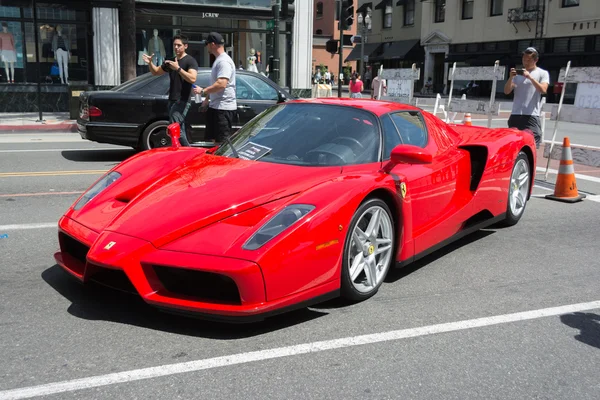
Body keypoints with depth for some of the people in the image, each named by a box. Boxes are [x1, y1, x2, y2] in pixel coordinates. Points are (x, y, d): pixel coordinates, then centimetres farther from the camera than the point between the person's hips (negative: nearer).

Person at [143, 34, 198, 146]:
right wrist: (150, 63, 6)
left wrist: (178, 68, -29)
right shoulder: (170, 61, 17)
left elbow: (192, 79, -22)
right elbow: (156, 72, 26)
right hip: (172, 100, 8)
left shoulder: (190, 61, -7)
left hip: (182, 101, -8)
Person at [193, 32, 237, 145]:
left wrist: (203, 91, -18)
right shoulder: (218, 60, 18)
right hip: (215, 106, 11)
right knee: (213, 140, 16)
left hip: (224, 107, -11)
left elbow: (221, 84, -26)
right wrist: (207, 99, 26)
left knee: (222, 142, -11)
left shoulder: (224, 61, -16)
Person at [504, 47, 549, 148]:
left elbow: (543, 90, -9)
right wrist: (511, 77, -7)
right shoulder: (518, 74, 16)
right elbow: (506, 91, 9)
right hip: (515, 115, 4)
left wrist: (530, 77, -15)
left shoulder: (542, 73, 7)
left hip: (532, 116, -4)